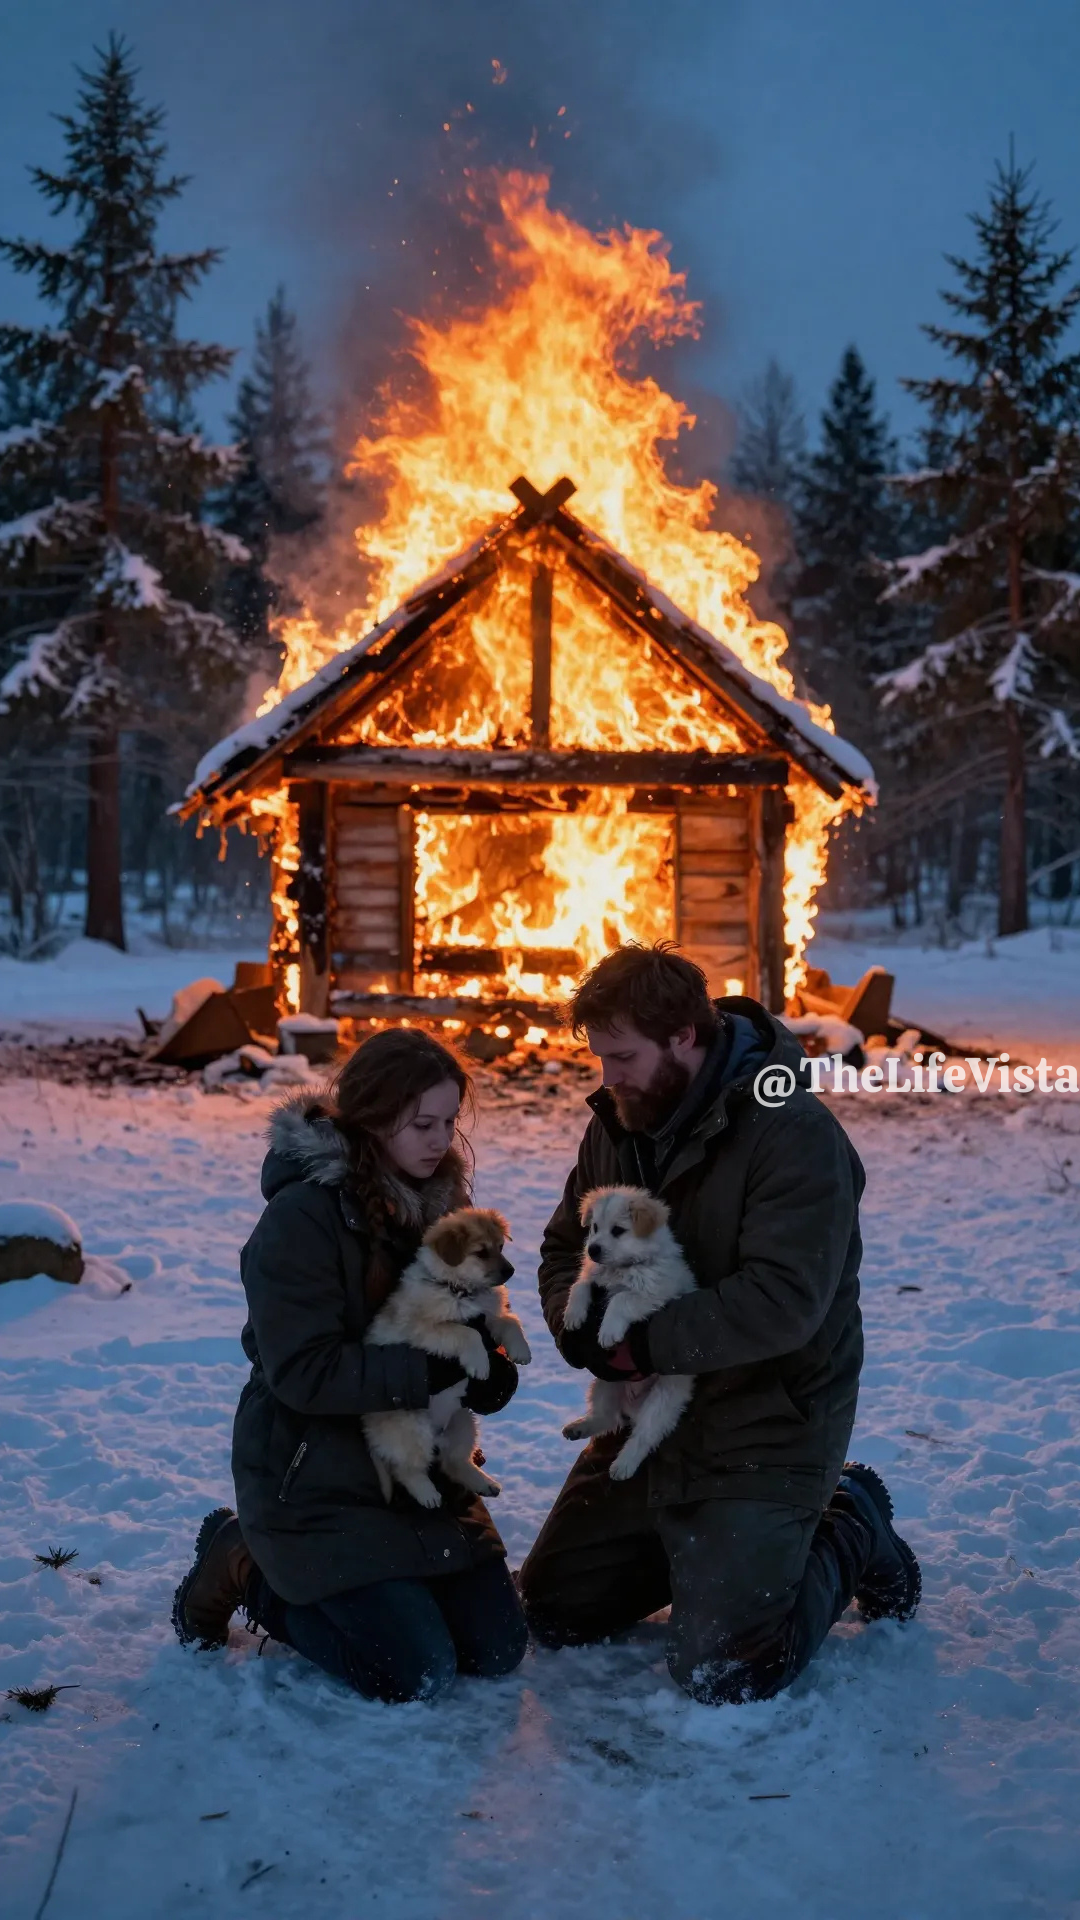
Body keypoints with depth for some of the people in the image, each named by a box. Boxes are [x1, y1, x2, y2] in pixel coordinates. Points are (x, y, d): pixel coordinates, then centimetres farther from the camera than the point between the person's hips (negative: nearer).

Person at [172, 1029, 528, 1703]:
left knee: (498, 1647, 3)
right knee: (416, 1672, -14)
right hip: (316, 1482, -7)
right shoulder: (302, 1216, -19)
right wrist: (433, 1370, -27)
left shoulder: (441, 1199, 4)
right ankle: (248, 1571, 8)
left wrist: (490, 1366, -11)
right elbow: (303, 1371, -24)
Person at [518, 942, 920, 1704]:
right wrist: (582, 1323, -14)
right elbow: (565, 1247, 9)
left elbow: (783, 1303, -29)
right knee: (552, 1611, 11)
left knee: (725, 1672, -12)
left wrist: (645, 1338, -27)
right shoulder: (620, 1121, 2)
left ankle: (850, 1534, 14)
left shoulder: (793, 1134, -22)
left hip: (766, 1428, -7)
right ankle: (709, 1547, 29)